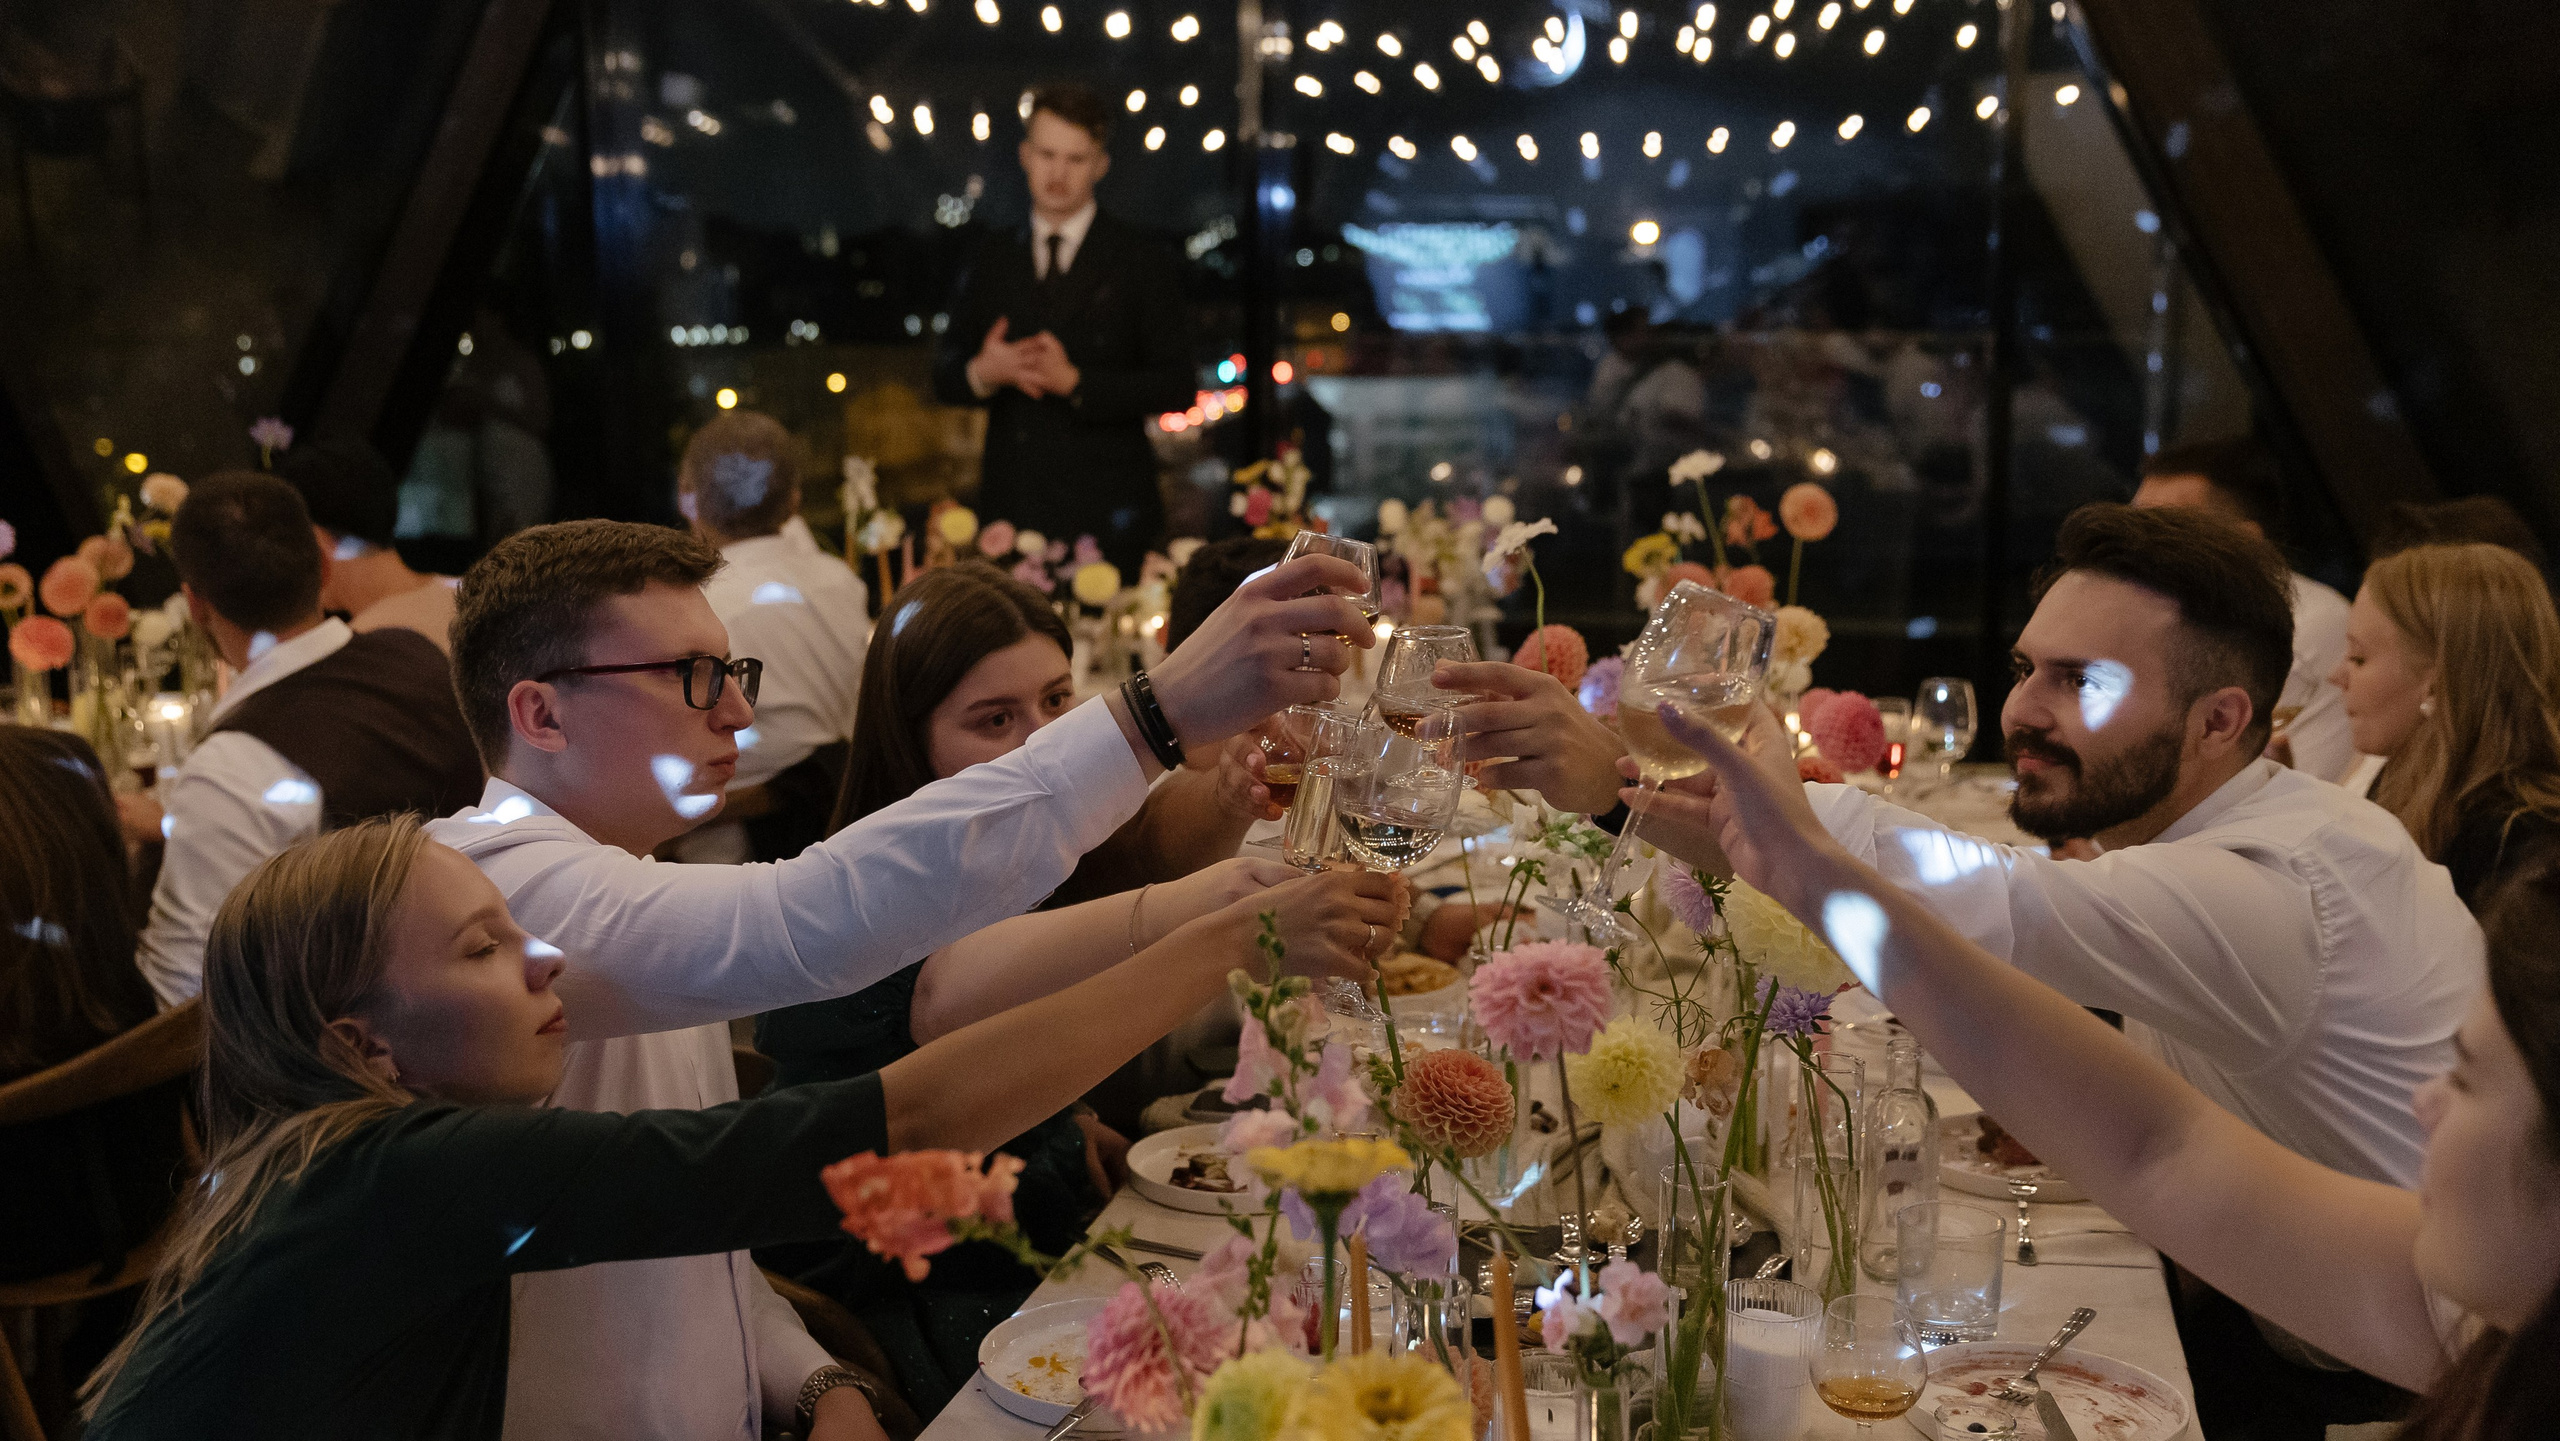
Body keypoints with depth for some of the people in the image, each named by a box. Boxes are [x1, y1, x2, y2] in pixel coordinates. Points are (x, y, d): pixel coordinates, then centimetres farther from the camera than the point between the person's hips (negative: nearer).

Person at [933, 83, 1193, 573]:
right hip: (1010, 510, 3)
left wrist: (1075, 382, -16)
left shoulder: (1144, 263, 2)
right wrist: (981, 373, -10)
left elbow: (1175, 387, -5)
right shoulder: (991, 261, 13)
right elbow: (945, 375, 14)